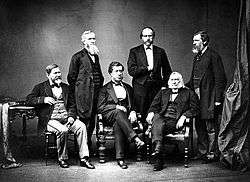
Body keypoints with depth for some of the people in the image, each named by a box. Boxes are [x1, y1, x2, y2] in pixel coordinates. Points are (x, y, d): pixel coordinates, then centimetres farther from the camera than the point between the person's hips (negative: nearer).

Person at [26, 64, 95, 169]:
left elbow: (72, 105, 18)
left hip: (66, 118, 4)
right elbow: (29, 100, 0)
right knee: (62, 130, -33)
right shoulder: (40, 87, 10)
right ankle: (62, 159, -13)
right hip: (50, 120, -4)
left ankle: (84, 158, -19)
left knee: (81, 126, -23)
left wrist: (71, 116, -1)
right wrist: (44, 99, -15)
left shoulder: (66, 87, 21)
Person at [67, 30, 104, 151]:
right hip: (83, 93, -6)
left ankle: (88, 146, 16)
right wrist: (74, 94, -2)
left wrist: (100, 87, 15)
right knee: (85, 119, -8)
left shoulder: (96, 56, 18)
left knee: (92, 119, 7)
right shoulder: (78, 57, -1)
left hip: (96, 92, 6)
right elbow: (71, 77, -1)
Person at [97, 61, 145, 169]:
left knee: (117, 124, -36)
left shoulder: (128, 88, 25)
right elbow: (100, 107, 3)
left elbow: (133, 105, 21)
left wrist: (133, 112, -3)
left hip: (125, 115, 1)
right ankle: (135, 138, -50)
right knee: (118, 112, -38)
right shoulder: (105, 89, 14)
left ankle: (120, 158, -43)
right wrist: (116, 107, -10)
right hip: (109, 115, -1)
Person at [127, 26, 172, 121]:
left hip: (157, 88, 1)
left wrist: (164, 85, 6)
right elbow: (131, 71, -4)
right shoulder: (134, 51, 7)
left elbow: (167, 71, 18)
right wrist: (146, 68, -9)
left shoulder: (160, 51, 13)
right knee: (141, 115, -3)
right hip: (140, 87, -1)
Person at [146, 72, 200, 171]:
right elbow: (154, 105, 19)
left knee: (157, 128, -33)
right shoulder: (162, 92, 30)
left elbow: (195, 109, 6)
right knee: (156, 117, -36)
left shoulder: (189, 93, 19)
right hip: (162, 118, 2)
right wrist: (151, 113, -6)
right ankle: (157, 147, -50)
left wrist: (184, 116, -12)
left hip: (175, 122, -2)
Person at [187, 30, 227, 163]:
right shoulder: (197, 56, 16)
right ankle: (202, 152, 23)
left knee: (211, 127, -1)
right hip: (197, 97, 8)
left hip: (209, 98, -8)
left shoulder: (213, 56, -10)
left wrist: (218, 99, -17)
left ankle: (212, 153, 9)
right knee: (199, 126, 13)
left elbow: (220, 79, -13)